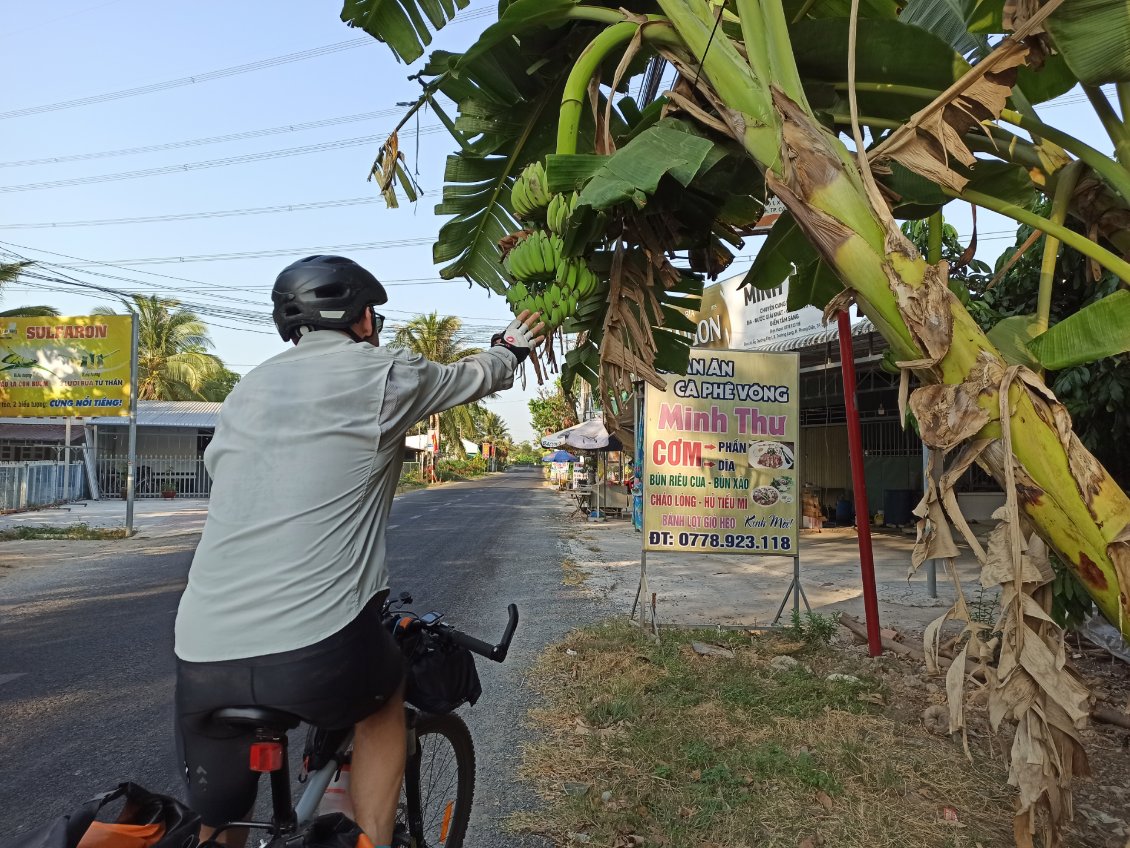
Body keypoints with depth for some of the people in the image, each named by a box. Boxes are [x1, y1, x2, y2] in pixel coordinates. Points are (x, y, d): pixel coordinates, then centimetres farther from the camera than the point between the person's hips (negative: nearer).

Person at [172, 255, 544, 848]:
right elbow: (477, 375, 20)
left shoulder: (249, 387, 16)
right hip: (315, 649, -5)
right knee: (383, 693, 29)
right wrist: (513, 347, 41)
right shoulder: (385, 374, 2)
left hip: (201, 655, 5)